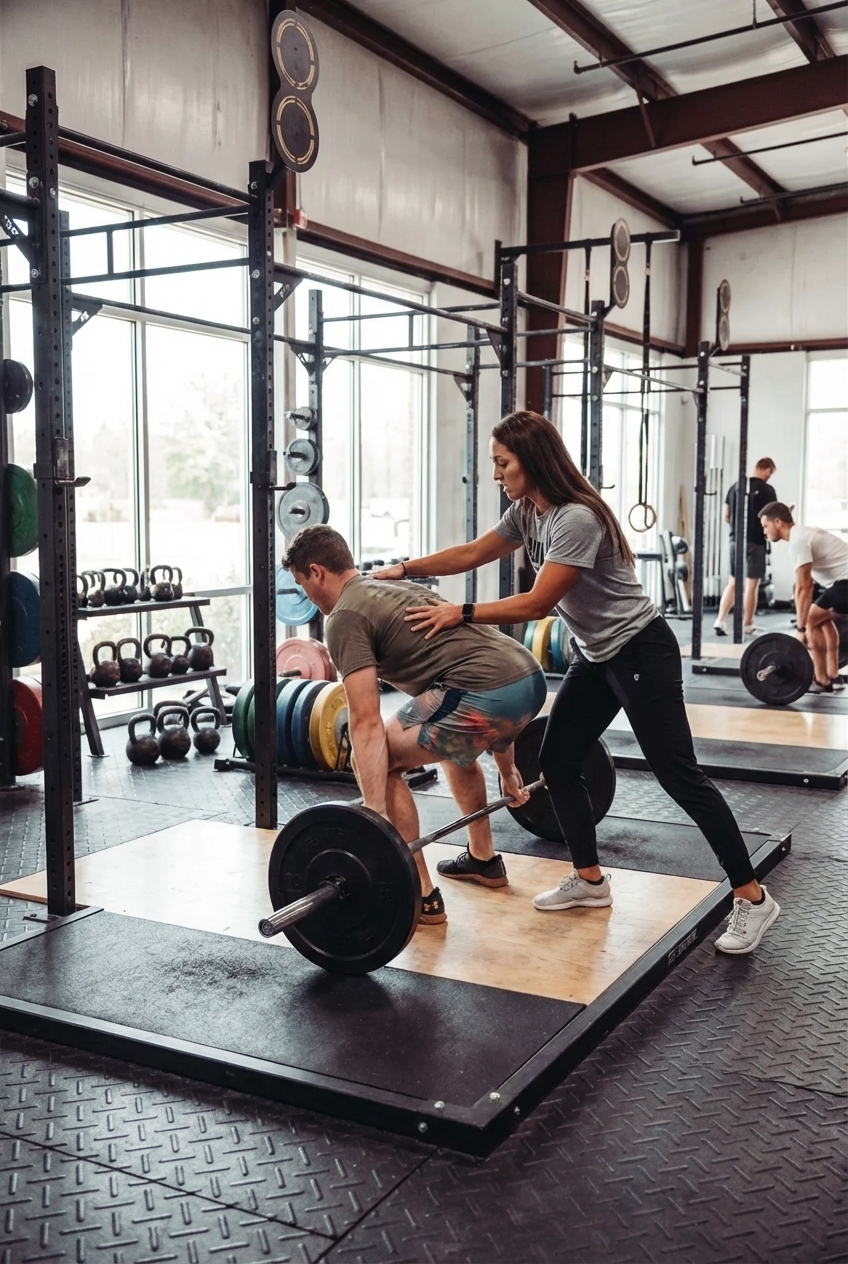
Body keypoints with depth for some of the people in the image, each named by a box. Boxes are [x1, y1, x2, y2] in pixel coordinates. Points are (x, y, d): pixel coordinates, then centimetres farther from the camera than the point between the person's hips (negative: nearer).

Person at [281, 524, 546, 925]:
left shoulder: (345, 619, 1)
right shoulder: (397, 587, 30)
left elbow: (366, 723, -10)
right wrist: (506, 768, 39)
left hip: (489, 692, -10)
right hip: (531, 679, 10)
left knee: (378, 761, 3)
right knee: (457, 744, 38)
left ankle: (421, 897, 7)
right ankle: (484, 860, 44)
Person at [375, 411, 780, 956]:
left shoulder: (577, 518, -26)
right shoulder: (528, 513, 3)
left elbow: (536, 603, -26)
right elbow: (473, 553, 13)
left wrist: (460, 614, -23)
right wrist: (405, 570, 9)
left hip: (641, 652, -9)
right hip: (597, 656, 10)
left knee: (678, 775, -8)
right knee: (558, 762, 7)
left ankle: (753, 898, 1)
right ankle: (590, 881, 20)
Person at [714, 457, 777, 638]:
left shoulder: (735, 487, 7)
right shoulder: (767, 489, -7)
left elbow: (726, 516, 11)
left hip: (736, 539, 5)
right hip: (755, 541, -5)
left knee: (732, 583, 12)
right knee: (751, 585, 2)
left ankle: (721, 621, 5)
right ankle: (748, 626, 7)